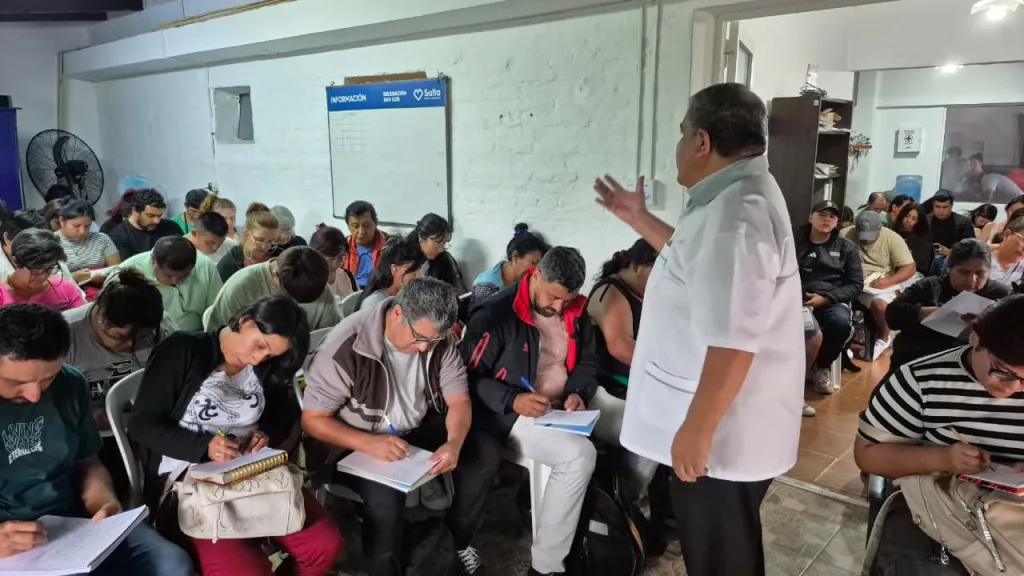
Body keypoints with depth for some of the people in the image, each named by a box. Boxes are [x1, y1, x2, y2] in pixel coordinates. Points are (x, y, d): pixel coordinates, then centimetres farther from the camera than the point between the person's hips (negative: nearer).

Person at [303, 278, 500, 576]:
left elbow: (458, 400, -7)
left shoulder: (438, 339, -12)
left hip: (418, 429, 5)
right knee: (386, 496, -33)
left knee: (485, 455, -11)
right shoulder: (345, 347, -27)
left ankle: (459, 540, 13)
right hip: (358, 445, -5)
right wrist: (369, 443, -36)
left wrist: (455, 442, -29)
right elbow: (312, 420, -20)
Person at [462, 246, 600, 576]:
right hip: (512, 413, -7)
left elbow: (588, 363, 16)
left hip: (563, 410, 7)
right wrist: (513, 400, -26)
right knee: (579, 457, -29)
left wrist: (579, 393, -5)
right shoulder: (497, 313, -14)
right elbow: (470, 376, -13)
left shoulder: (576, 313, 5)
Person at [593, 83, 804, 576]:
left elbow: (734, 342, -31)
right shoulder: (735, 197, 9)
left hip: (719, 433, -10)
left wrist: (697, 430, -25)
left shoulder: (735, 213, -27)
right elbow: (699, 261, 27)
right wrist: (637, 218, 24)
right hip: (720, 426, 10)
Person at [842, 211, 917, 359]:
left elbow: (910, 267, -4)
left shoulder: (891, 238, -3)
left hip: (879, 285, -1)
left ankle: (883, 338, -1)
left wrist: (888, 281, -21)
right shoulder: (845, 235, -1)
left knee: (879, 304, -33)